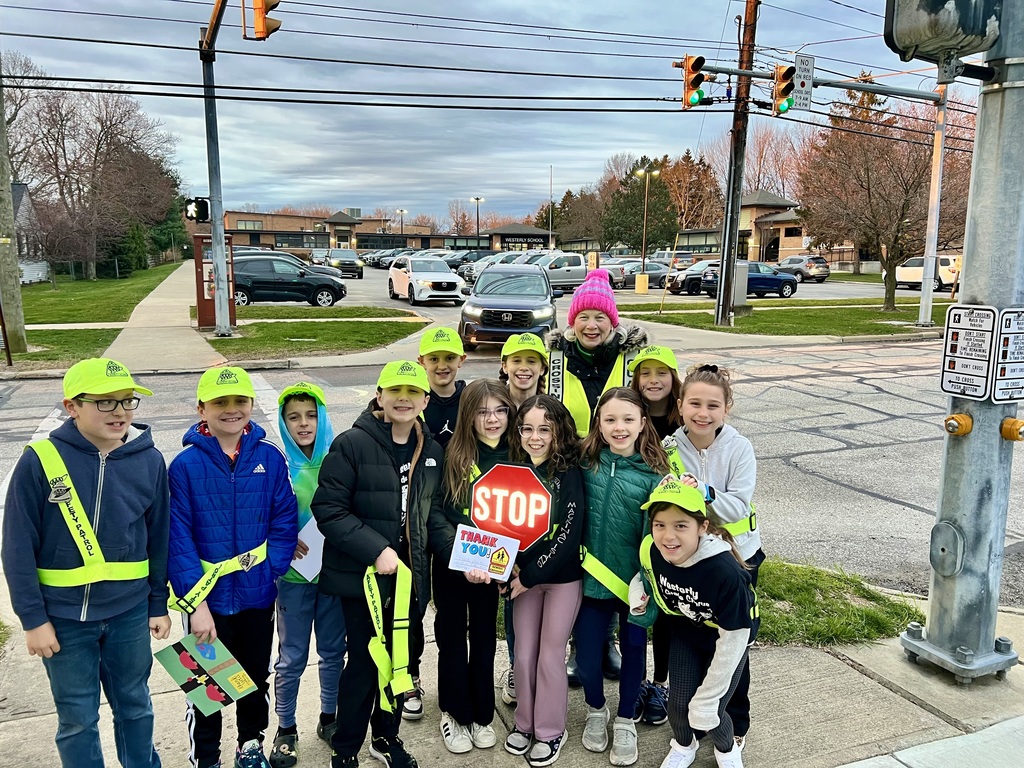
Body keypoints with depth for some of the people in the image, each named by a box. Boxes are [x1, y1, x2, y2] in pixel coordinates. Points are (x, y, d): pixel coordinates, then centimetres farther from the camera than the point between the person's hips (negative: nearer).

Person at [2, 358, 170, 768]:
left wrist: (159, 604, 7)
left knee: (135, 704, 19)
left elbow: (158, 539, 3)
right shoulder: (40, 461, -13)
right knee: (77, 718, 13)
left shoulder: (149, 460, -6)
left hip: (129, 612, 2)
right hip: (64, 617, -2)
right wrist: (33, 619, -8)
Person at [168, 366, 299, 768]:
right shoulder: (185, 465, -13)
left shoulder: (270, 458, -6)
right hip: (209, 598, -2)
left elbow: (285, 519, -4)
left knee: (256, 676, 21)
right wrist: (196, 603, -18)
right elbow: (178, 539, -15)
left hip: (258, 595, 2)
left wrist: (269, 567, -17)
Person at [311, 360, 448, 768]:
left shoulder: (432, 452, 4)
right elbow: (328, 509, -15)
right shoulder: (352, 444, -14)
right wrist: (375, 550, -21)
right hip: (363, 574, -5)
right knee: (366, 661, 4)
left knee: (399, 658, 16)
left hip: (408, 574, 5)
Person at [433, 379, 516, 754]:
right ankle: (455, 713, 29)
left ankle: (481, 714, 32)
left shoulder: (515, 457, -3)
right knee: (453, 636, 11)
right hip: (449, 564, -2)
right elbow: (439, 516, -13)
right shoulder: (453, 456, -12)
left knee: (484, 637, 15)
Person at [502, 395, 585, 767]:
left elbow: (569, 533, -19)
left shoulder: (569, 474, -15)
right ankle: (525, 722, 31)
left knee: (550, 655, 4)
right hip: (525, 575, 4)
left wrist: (532, 575, -17)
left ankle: (550, 731, 23)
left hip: (563, 576, -4)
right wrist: (512, 566, -8)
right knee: (524, 653, 12)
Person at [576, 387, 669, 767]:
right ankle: (596, 710, 37)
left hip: (633, 579, -1)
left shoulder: (654, 473, -11)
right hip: (592, 577, 2)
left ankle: (625, 721, 37)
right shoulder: (586, 462, -5)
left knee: (633, 649, 12)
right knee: (586, 654, 5)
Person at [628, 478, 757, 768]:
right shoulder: (650, 551, -27)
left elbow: (732, 639, -27)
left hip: (728, 638, -3)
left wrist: (707, 699, -20)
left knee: (709, 713, -3)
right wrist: (639, 595, -22)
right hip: (685, 633, 4)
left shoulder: (726, 573, -40)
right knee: (679, 704, 2)